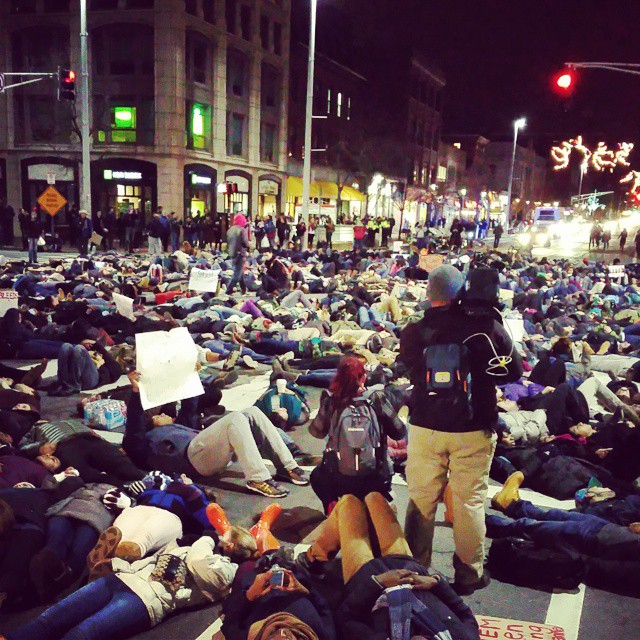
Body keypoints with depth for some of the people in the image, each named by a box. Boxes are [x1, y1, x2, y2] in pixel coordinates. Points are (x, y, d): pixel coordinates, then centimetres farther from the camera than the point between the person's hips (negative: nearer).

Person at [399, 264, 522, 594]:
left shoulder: (413, 332, -4)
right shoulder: (486, 327, -10)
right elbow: (514, 371, -1)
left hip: (425, 427, 2)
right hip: (472, 429, -2)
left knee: (421, 499, 11)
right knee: (470, 500, 9)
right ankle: (469, 573, 19)